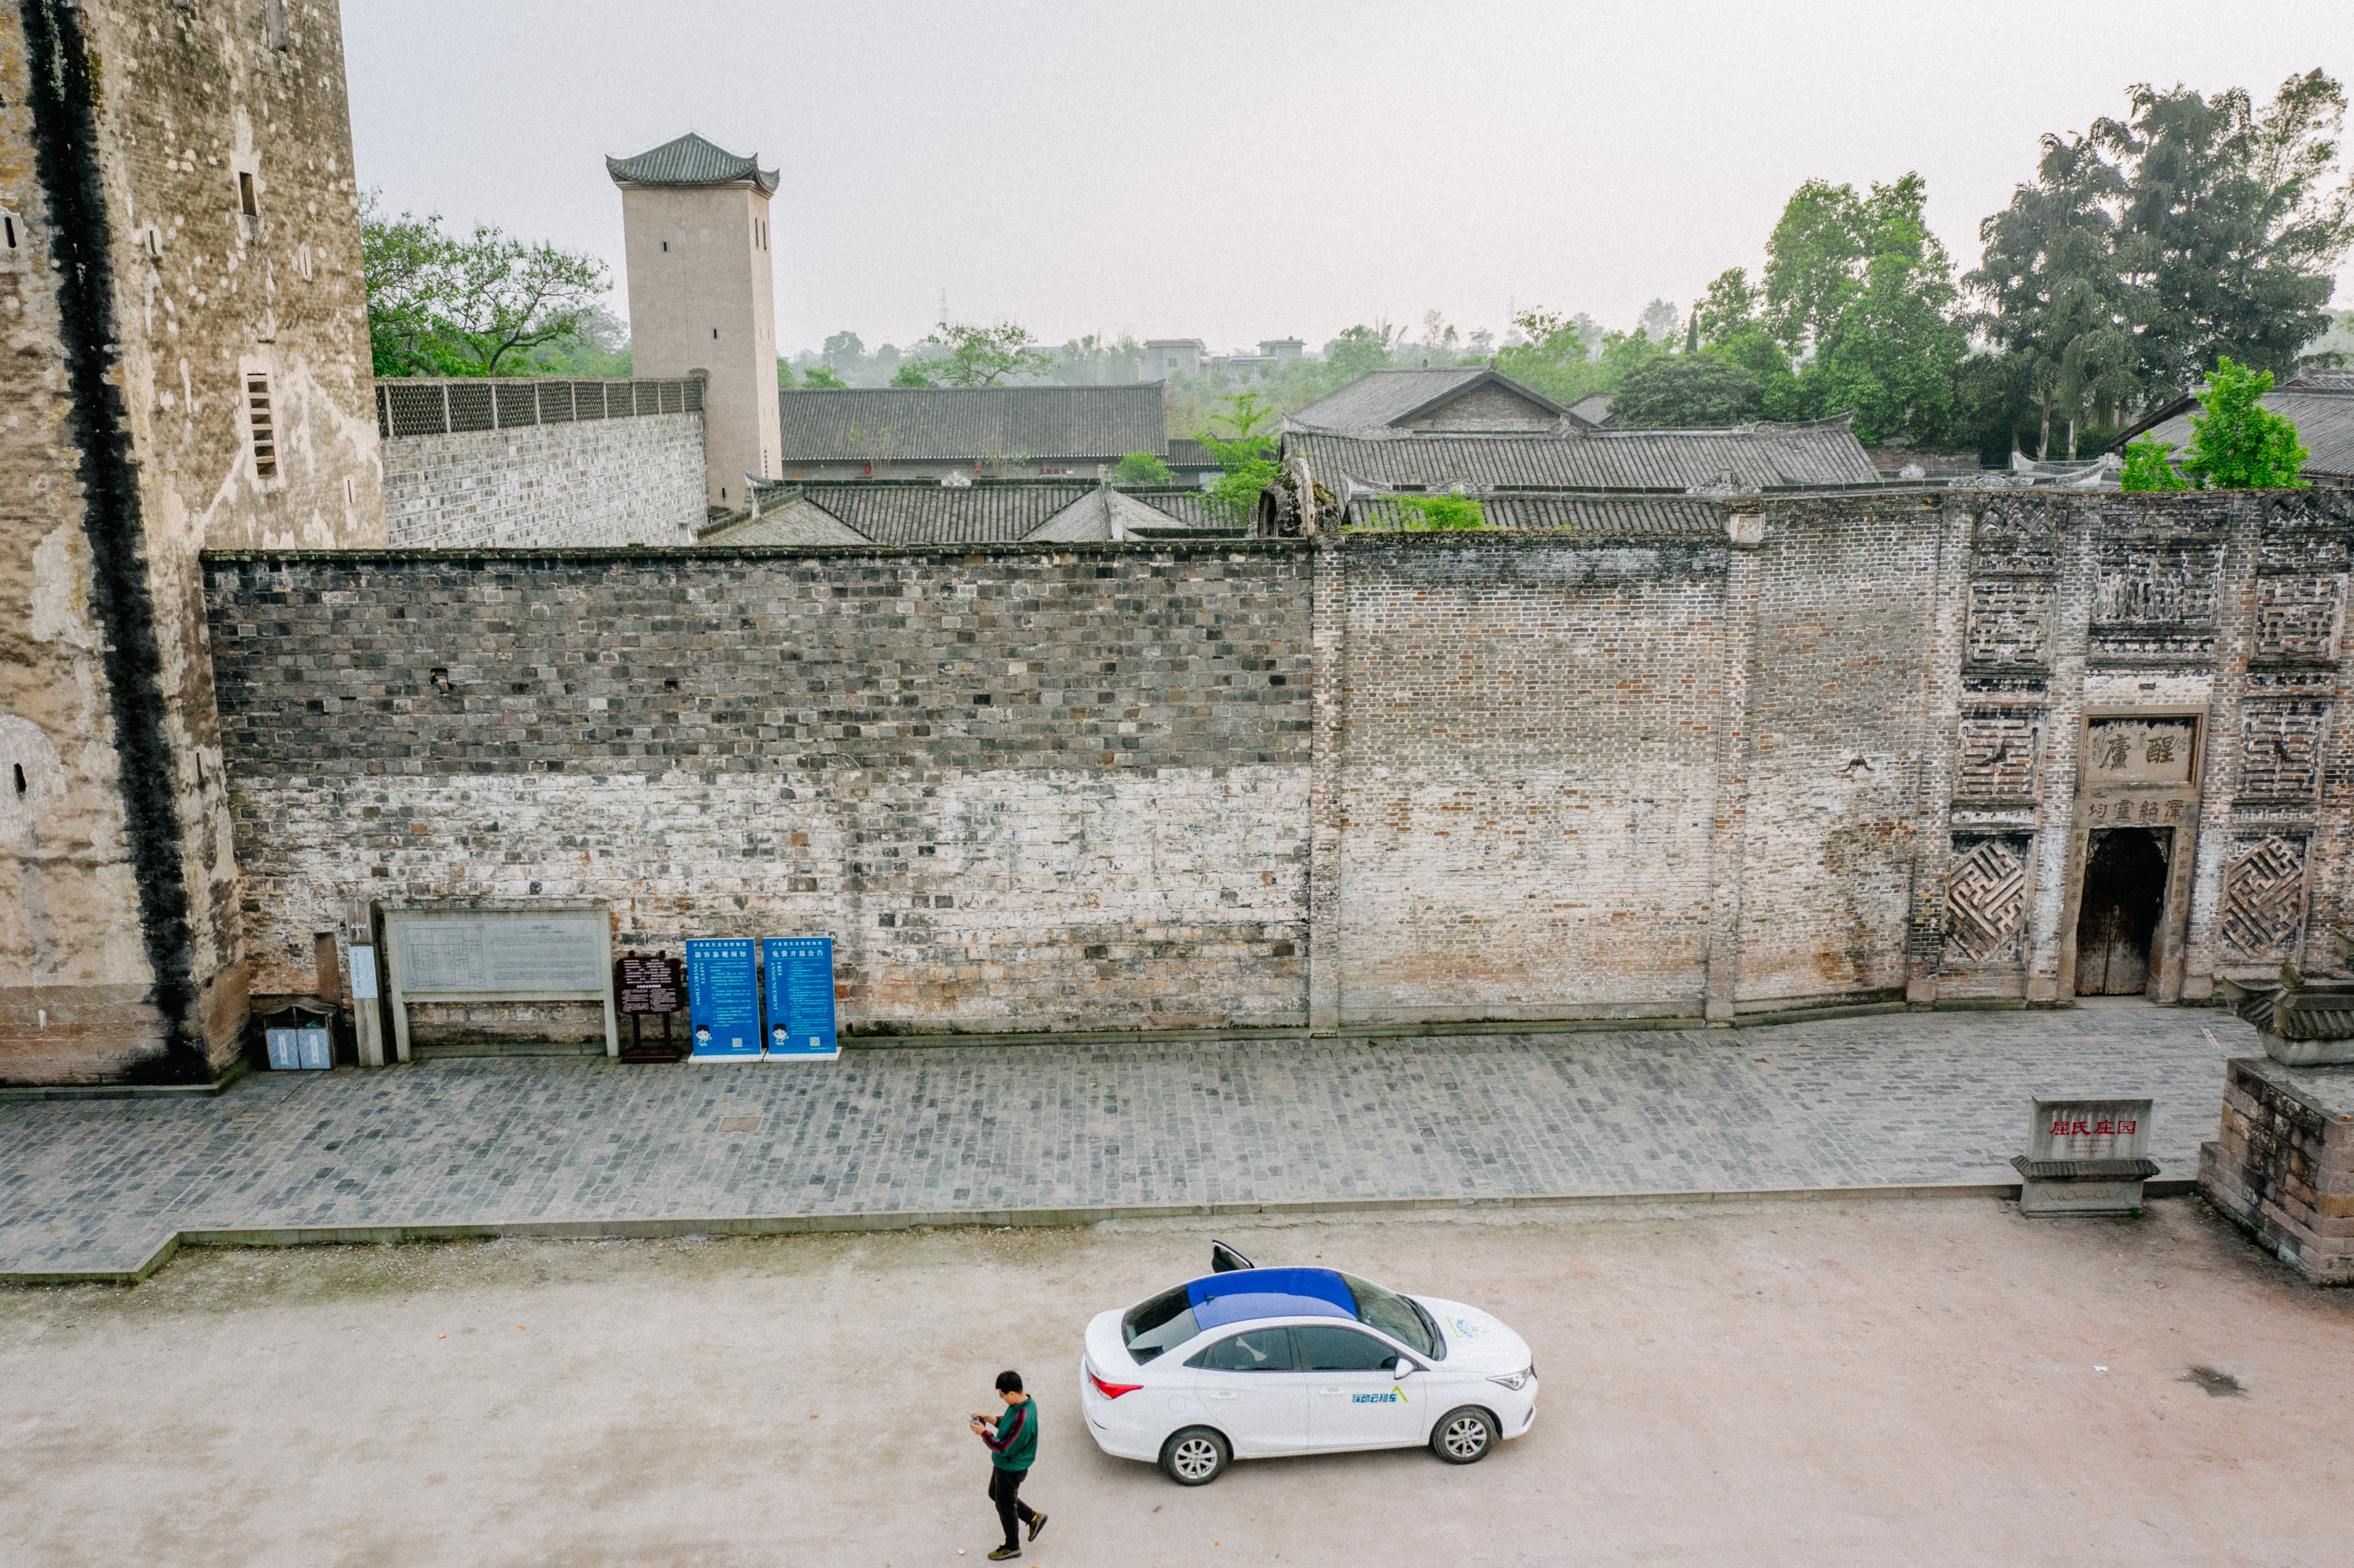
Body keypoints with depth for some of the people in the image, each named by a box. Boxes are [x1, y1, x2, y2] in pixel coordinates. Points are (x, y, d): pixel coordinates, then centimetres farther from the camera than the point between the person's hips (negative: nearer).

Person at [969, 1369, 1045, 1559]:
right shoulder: (1023, 1402, -8)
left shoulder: (1024, 1420, -38)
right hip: (1003, 1465, 9)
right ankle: (1034, 1518, 40)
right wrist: (991, 1419, -3)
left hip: (1011, 1470, -9)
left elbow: (1005, 1449, -30)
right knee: (995, 1494, 28)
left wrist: (984, 1433, -22)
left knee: (1005, 1506, 13)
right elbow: (1008, 1423, 10)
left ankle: (1012, 1547, 38)